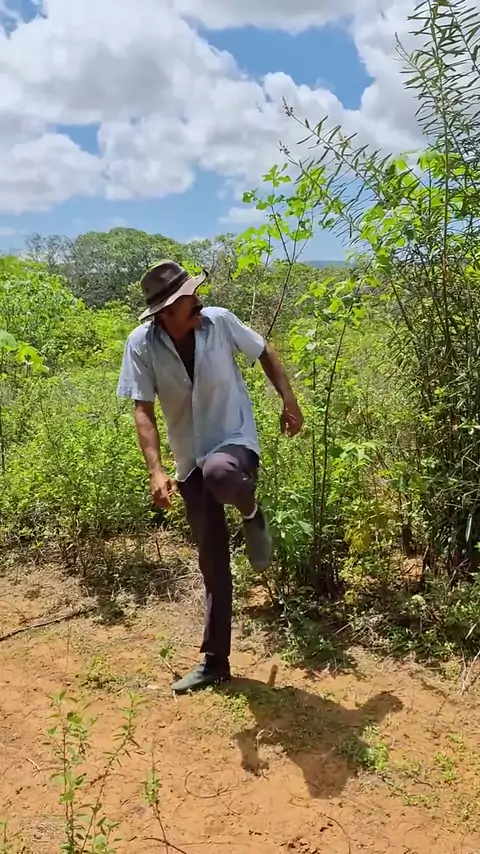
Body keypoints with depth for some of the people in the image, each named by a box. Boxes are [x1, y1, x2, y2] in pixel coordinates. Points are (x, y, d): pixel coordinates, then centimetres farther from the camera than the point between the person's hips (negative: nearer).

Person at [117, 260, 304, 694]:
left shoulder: (220, 321, -10)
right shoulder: (142, 344, -11)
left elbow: (265, 352, 6)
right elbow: (143, 411, -11)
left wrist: (289, 401, -1)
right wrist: (156, 470, -23)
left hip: (235, 442, -1)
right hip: (191, 462, 2)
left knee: (219, 472, -41)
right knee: (213, 562, 7)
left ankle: (252, 512, -4)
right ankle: (215, 662, 25)